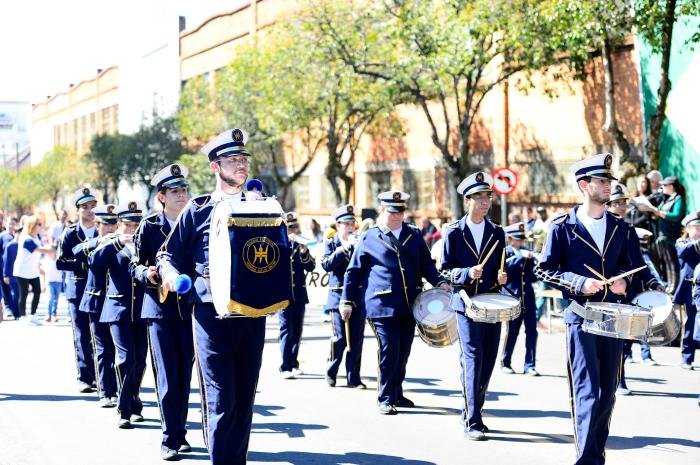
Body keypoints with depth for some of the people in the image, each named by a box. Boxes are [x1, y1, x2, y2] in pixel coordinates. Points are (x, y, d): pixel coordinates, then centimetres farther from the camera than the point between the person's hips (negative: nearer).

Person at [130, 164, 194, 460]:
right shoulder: (149, 227, 0)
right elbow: (134, 265, 3)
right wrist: (146, 274, -17)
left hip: (189, 308, 2)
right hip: (160, 309, -2)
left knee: (184, 375, 8)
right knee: (167, 377, -4)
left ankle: (180, 433, 20)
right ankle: (171, 439, 1)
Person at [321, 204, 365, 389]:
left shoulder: (359, 243, 12)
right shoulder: (331, 244, 5)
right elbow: (326, 265, -12)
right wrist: (343, 248, -18)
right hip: (339, 296, -3)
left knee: (357, 338, 2)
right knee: (340, 337, -5)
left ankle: (353, 377, 8)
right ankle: (330, 373, 13)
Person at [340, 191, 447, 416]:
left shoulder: (414, 235, 12)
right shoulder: (369, 239, 3)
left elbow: (426, 264, 15)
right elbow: (353, 272, 7)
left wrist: (439, 282, -3)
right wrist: (347, 301, 4)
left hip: (409, 304, 4)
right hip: (382, 306, -4)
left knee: (403, 352, 10)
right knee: (388, 352, -7)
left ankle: (397, 393, 24)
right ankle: (385, 399, 2)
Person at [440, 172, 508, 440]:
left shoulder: (497, 233, 11)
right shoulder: (453, 232, 1)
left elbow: (500, 269, 17)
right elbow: (446, 270, 0)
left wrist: (501, 277, -6)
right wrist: (467, 273, -18)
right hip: (465, 304, -4)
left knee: (488, 362, 7)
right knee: (472, 358, -13)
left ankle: (471, 412, 24)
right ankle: (471, 422, -13)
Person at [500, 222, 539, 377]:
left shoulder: (527, 253, 15)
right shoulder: (505, 252, 2)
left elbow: (534, 277, 12)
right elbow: (505, 267, -19)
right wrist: (521, 257, -26)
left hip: (528, 298, 4)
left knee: (532, 332, -1)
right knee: (512, 332, 2)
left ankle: (530, 365, 4)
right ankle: (505, 363, 18)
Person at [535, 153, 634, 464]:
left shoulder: (618, 226, 11)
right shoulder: (563, 226, -3)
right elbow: (544, 270, -3)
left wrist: (623, 280, -1)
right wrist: (579, 283, -16)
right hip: (581, 318, -5)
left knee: (607, 393, 10)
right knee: (587, 392, -11)